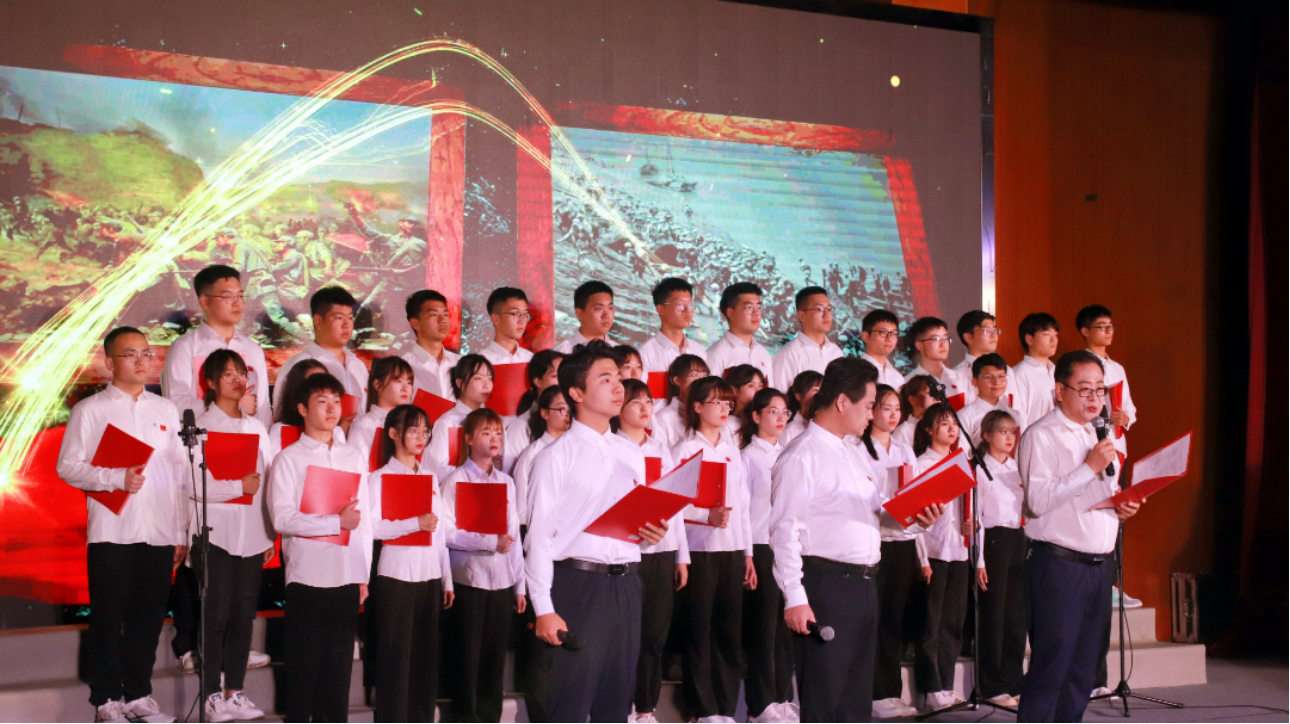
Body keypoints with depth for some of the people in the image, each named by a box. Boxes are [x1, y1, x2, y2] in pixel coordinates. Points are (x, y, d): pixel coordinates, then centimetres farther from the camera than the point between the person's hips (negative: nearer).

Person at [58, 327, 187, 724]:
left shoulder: (166, 410, 13)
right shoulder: (90, 410, 3)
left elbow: (179, 473, 13)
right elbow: (68, 467, -4)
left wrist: (181, 533, 10)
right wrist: (117, 479, -18)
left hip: (158, 533, 3)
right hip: (111, 532, -3)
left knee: (149, 617, 7)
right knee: (108, 618, 3)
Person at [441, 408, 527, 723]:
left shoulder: (507, 482, 11)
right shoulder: (456, 480, -4)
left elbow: (515, 536, 13)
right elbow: (447, 533, -12)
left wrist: (520, 585, 11)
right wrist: (491, 542, -18)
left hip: (502, 580, 4)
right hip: (469, 579, -4)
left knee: (495, 658, 7)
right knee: (467, 658, 1)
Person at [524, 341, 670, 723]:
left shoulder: (632, 454, 14)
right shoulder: (557, 456, -5)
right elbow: (539, 537, -9)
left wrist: (652, 534, -1)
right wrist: (544, 610, -15)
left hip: (626, 585, 6)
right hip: (577, 584, -6)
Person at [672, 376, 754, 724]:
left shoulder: (732, 450, 13)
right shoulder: (685, 450, -4)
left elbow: (744, 504, 14)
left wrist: (748, 553, 12)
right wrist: (707, 517, -24)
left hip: (732, 550, 5)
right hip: (699, 550, -5)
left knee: (730, 631, 6)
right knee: (700, 631, 0)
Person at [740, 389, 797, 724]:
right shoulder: (748, 457, -2)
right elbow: (741, 507, -6)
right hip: (761, 547, -5)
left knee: (786, 625, 8)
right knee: (763, 626, -2)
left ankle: (782, 697, 16)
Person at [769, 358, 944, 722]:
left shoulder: (853, 455, 17)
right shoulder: (801, 456, -11)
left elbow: (877, 510, 25)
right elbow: (785, 531, -16)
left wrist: (911, 515, 4)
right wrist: (794, 598, -20)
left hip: (864, 584, 9)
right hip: (825, 585, -9)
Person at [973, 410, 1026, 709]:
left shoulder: (1017, 468, 13)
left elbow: (1026, 505, 15)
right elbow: (975, 515, -7)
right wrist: (979, 560, -12)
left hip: (1018, 539, 6)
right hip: (993, 539, -6)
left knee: (1017, 615, 7)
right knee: (994, 615, -1)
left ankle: (1013, 682, 15)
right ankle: (993, 687, 7)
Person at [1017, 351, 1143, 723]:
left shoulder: (1098, 435, 19)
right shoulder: (1042, 435, -7)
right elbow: (1039, 499, -19)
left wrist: (1121, 506, 7)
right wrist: (1090, 467, -18)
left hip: (1099, 563, 8)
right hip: (1059, 564, -8)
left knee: (1084, 664, 11)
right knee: (1052, 663, -7)